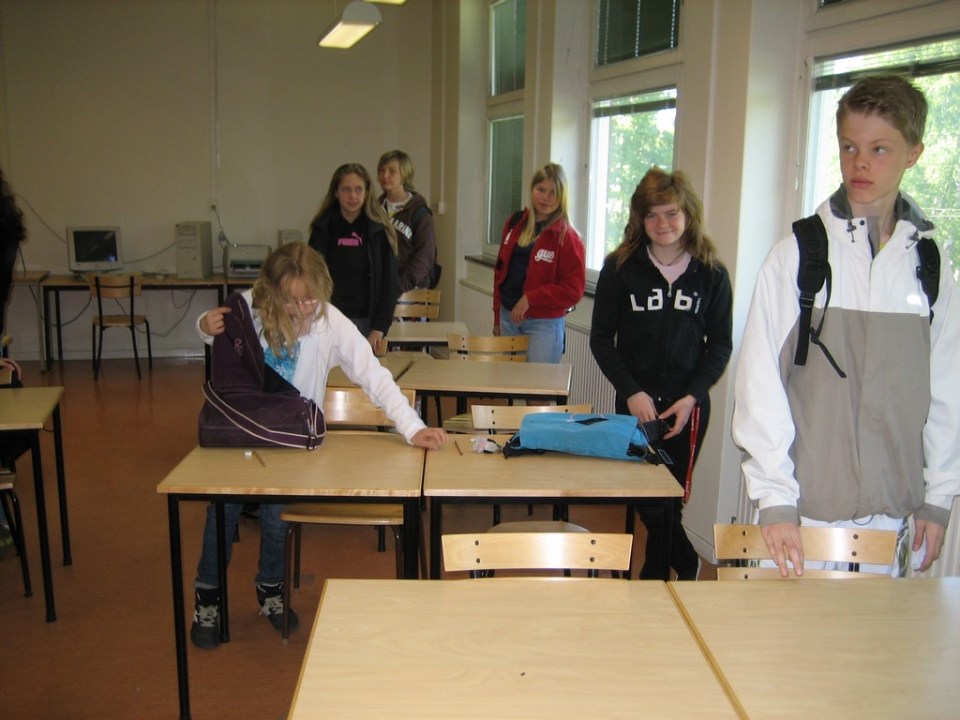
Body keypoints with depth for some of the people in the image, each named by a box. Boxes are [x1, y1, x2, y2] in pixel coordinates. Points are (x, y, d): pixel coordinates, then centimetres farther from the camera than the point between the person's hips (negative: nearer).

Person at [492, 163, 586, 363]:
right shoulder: (515, 223, 7)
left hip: (544, 325, -6)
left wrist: (531, 299, -19)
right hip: (509, 318, 6)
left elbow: (574, 290, -14)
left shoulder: (566, 237, -10)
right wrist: (498, 317, 13)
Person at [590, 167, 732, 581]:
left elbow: (720, 344, 4)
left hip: (687, 406, 0)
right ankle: (686, 564, 26)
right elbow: (601, 338, 0)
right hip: (635, 403, 0)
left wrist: (691, 397, -9)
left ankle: (652, 578, 25)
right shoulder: (620, 268, -2)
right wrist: (631, 392, -9)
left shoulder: (711, 273, 1)